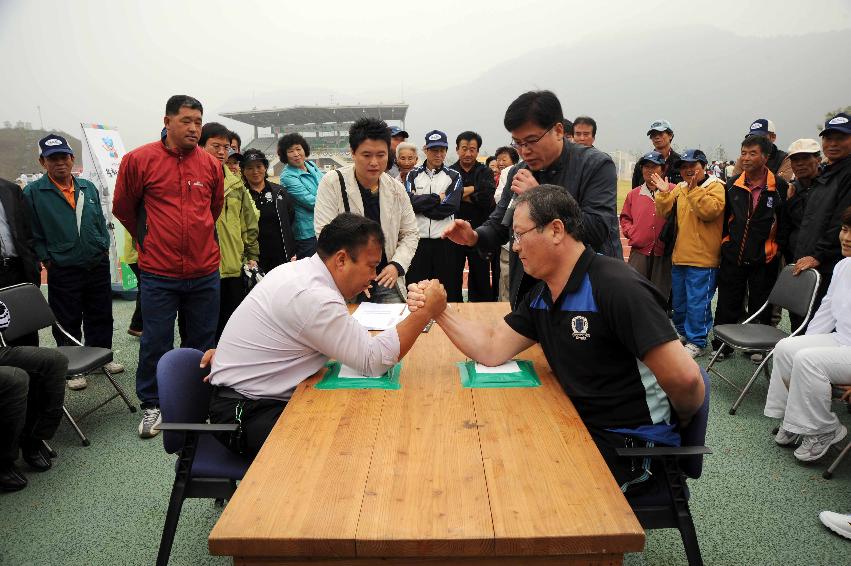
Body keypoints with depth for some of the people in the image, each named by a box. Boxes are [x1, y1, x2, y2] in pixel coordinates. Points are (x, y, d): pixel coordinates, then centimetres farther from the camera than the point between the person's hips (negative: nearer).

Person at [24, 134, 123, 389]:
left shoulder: (88, 187, 8)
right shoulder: (33, 192, -5)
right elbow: (33, 232, -3)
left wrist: (104, 248, 8)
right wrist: (46, 258, -7)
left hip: (98, 265, 4)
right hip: (63, 271, -4)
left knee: (101, 316, 15)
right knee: (68, 323, 7)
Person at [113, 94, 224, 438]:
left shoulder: (211, 165, 3)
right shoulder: (139, 160, -5)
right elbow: (123, 208, 7)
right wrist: (147, 239, 15)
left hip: (205, 271, 3)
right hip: (158, 273, -3)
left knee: (203, 342, 13)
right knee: (155, 342, 6)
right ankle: (152, 405, 25)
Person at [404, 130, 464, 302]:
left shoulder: (454, 176, 5)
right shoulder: (413, 175, 8)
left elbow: (450, 207, -10)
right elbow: (409, 202, -9)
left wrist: (421, 202, -9)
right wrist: (437, 198, -9)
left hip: (444, 241, -1)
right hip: (418, 240, 1)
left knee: (448, 291, 6)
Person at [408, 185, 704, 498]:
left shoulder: (617, 288, -24)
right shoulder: (541, 296, 5)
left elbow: (685, 378, -26)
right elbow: (491, 349, 2)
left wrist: (672, 423, -6)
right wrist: (440, 310, -9)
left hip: (633, 448, -7)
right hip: (580, 426, 8)